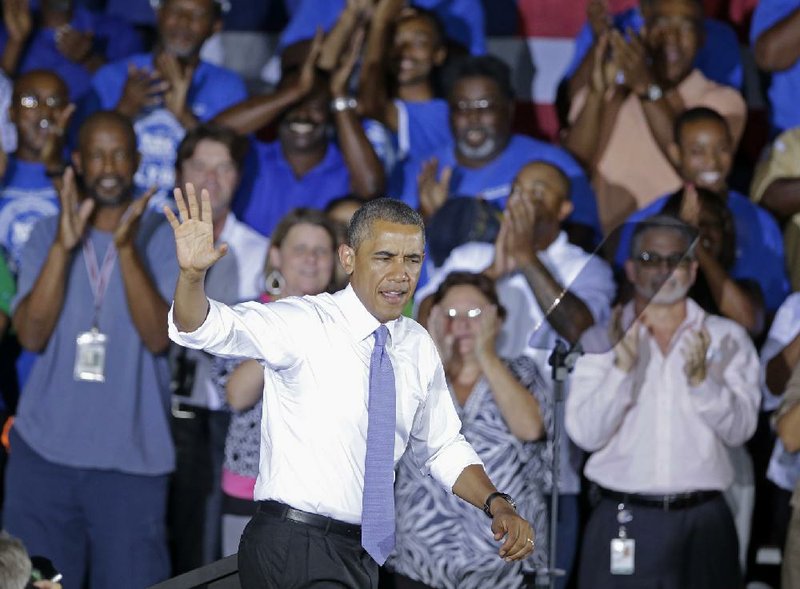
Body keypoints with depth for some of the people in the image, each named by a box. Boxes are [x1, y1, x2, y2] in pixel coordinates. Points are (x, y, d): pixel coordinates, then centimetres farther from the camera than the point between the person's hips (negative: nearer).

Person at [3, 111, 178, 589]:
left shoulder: (162, 239, 1)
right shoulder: (48, 235, 6)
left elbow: (158, 337, -11)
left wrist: (126, 248, -21)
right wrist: (63, 246, -16)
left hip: (131, 458, -2)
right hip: (44, 448, 2)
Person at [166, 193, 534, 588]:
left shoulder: (418, 348, 8)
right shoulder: (303, 324, -11)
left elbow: (443, 450, 19)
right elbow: (206, 327, -26)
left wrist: (497, 506, 3)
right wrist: (192, 273, -47)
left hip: (363, 553, 6)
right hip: (290, 548, -6)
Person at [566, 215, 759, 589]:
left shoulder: (726, 339, 7)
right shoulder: (602, 341, 5)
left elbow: (740, 429, -3)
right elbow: (585, 434, -6)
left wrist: (701, 379, -18)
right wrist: (622, 369, -18)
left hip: (704, 522, 1)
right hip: (623, 521, -1)